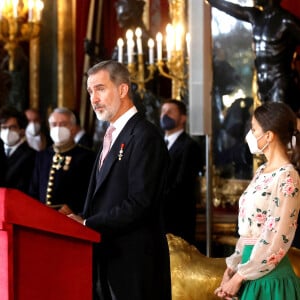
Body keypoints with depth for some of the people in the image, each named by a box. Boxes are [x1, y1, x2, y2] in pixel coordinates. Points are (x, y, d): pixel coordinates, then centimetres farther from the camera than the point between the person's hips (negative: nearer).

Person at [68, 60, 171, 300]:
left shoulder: (145, 136, -11)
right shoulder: (113, 135, 19)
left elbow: (139, 204, -19)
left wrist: (88, 225, -17)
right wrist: (82, 221, -1)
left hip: (134, 258, -8)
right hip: (107, 255, 8)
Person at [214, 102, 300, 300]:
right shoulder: (262, 172, 11)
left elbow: (277, 241, -18)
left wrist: (240, 276, -13)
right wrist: (232, 269, 8)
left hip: (269, 278, -8)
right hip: (251, 274, 8)